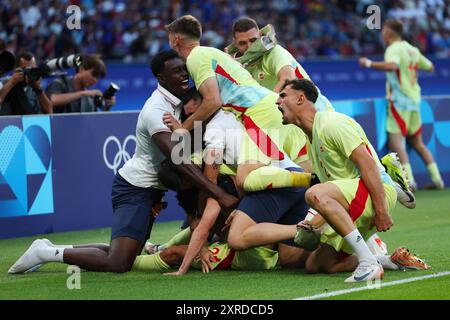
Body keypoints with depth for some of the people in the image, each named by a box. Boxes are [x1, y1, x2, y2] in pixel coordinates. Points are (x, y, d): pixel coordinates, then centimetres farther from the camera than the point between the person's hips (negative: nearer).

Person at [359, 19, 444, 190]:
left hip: (399, 101, -8)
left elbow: (392, 65, -32)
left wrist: (369, 63, -23)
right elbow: (430, 67, 22)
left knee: (395, 141, -11)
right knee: (417, 142, 17)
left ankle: (408, 180, -24)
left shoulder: (394, 49, -11)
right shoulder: (413, 50, 13)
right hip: (414, 100, 8)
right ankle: (436, 178, 14)